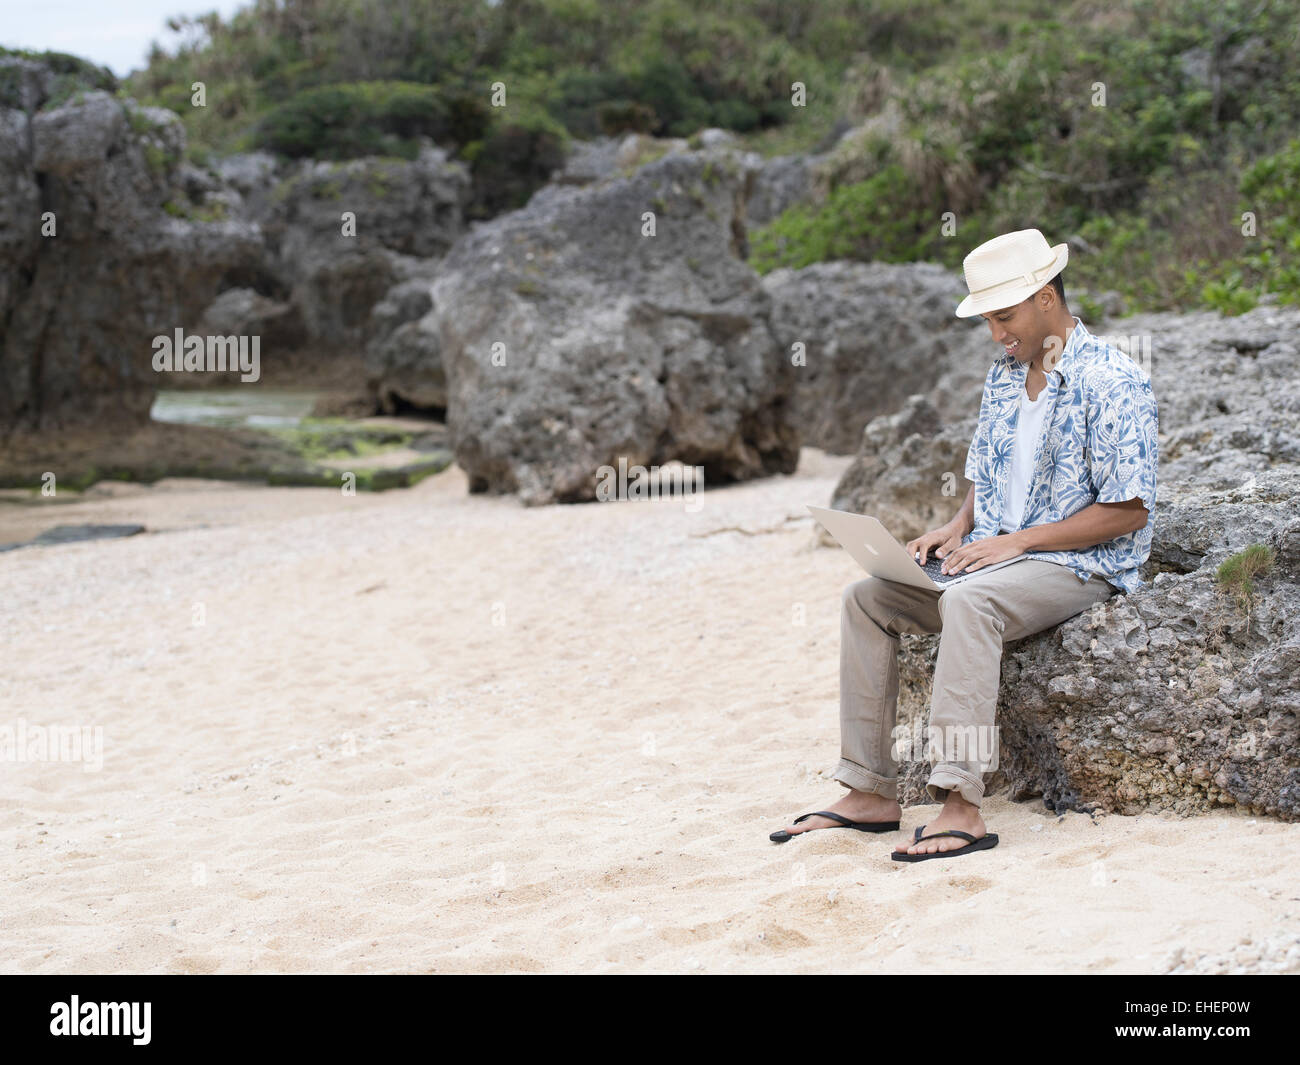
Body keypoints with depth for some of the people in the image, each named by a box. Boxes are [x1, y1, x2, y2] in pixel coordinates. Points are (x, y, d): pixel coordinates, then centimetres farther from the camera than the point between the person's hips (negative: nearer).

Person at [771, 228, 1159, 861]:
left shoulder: (1113, 382, -13)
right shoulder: (1003, 376, 13)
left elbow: (1128, 510, -17)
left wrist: (1017, 541, -19)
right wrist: (957, 529, 0)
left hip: (1085, 565, -8)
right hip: (997, 555, 8)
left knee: (968, 602, -37)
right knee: (866, 598, -7)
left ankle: (960, 807, -41)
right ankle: (870, 793, -10)